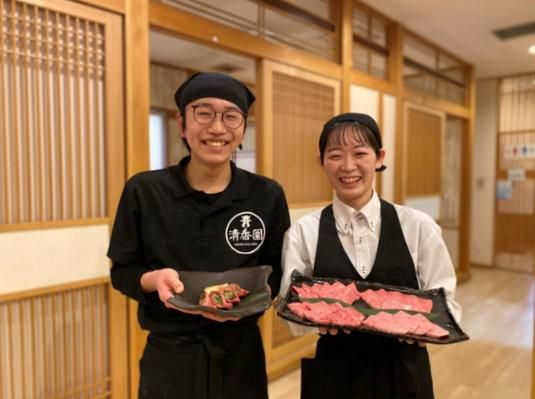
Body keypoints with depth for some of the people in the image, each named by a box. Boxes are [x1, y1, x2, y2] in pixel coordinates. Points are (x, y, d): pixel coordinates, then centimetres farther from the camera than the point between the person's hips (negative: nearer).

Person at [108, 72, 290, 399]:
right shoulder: (144, 191, -8)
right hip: (168, 356, 0)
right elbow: (122, 271, -1)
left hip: (241, 354, 1)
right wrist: (154, 279, -21)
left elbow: (278, 272, 2)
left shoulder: (268, 196, -7)